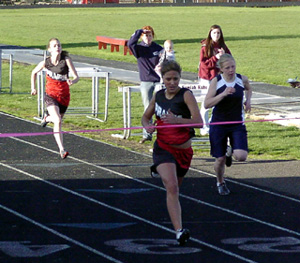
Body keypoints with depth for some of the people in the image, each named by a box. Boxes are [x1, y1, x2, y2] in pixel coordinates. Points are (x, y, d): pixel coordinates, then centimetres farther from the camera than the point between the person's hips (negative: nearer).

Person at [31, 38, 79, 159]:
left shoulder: (66, 60, -14)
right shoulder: (45, 62, -9)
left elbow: (76, 77, -19)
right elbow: (34, 72, 12)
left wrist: (72, 81, -41)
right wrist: (33, 88, 9)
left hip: (64, 96, 2)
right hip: (51, 95, -2)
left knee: (57, 120, 22)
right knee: (57, 121, -22)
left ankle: (47, 117, 59)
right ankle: (62, 150, -19)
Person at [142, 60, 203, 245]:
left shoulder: (186, 95, -10)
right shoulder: (159, 96, 2)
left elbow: (199, 122, -18)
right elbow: (146, 116, 19)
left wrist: (176, 120, -31)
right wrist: (147, 126, -5)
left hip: (183, 150, 0)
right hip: (163, 148, 0)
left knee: (175, 187, 22)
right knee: (172, 188, -20)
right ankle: (179, 231, -28)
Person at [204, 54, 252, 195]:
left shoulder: (242, 79, -4)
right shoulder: (216, 81, -12)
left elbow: (248, 89, 22)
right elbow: (207, 104, -20)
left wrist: (248, 100, 2)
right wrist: (223, 94, -31)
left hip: (237, 125, 2)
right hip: (218, 124, -2)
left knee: (241, 156, -16)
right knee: (220, 159, 3)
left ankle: (230, 151, 21)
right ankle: (220, 183, 34)